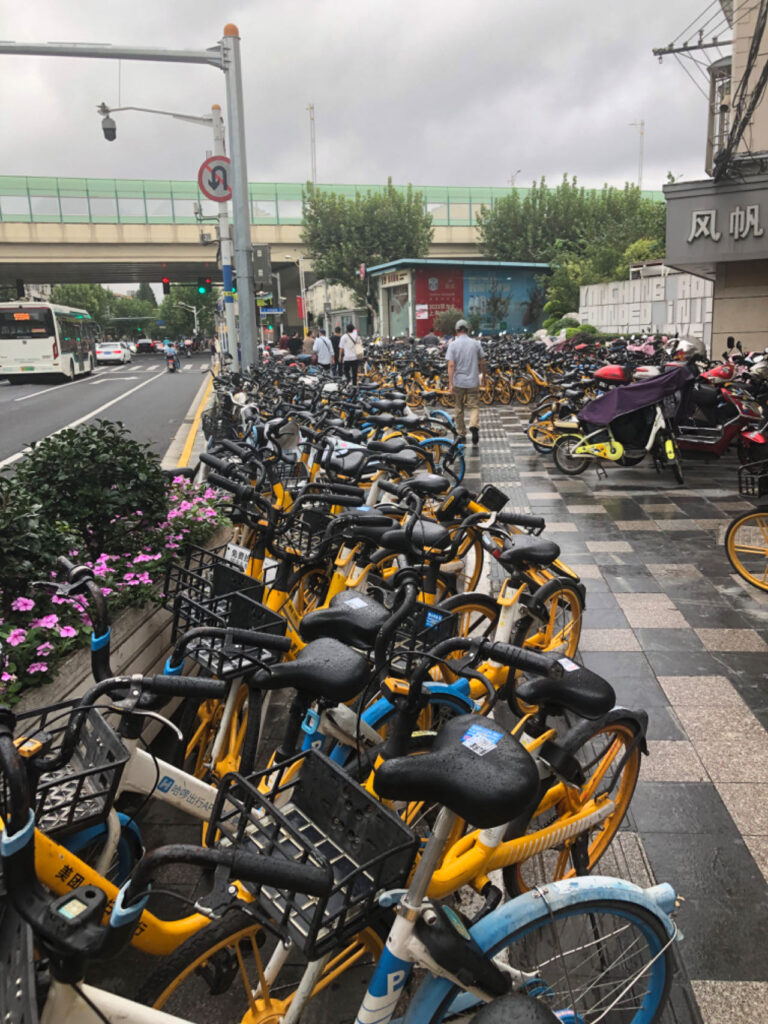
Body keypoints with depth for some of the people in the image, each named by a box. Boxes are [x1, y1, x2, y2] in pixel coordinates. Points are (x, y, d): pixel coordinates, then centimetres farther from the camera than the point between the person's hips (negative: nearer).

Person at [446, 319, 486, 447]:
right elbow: (482, 362, 6)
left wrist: (450, 384, -12)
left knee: (458, 409, 13)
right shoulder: (475, 343, 0)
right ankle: (474, 426, -22)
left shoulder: (453, 344, -6)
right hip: (473, 381, 1)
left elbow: (451, 365, -12)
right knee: (474, 406, 5)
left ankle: (461, 434, 23)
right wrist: (483, 374, 24)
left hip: (458, 382, -1)